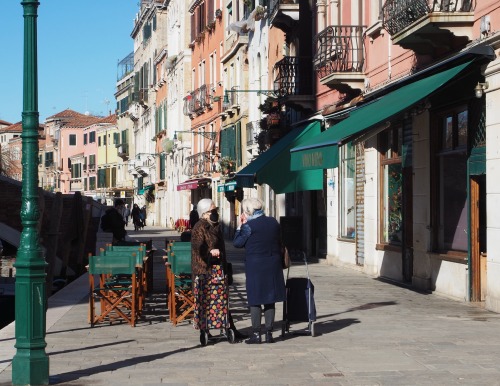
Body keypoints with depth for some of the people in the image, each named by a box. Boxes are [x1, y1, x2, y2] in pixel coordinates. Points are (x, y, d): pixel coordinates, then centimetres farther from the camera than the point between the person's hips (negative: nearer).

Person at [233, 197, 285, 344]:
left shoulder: (249, 226, -13)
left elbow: (237, 243, -7)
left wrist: (240, 226, 3)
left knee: (255, 300, 2)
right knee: (270, 300, 9)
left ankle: (256, 334, 1)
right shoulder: (274, 222, 5)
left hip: (255, 266, -5)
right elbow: (279, 242, 12)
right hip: (273, 266, 5)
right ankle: (269, 333, 11)